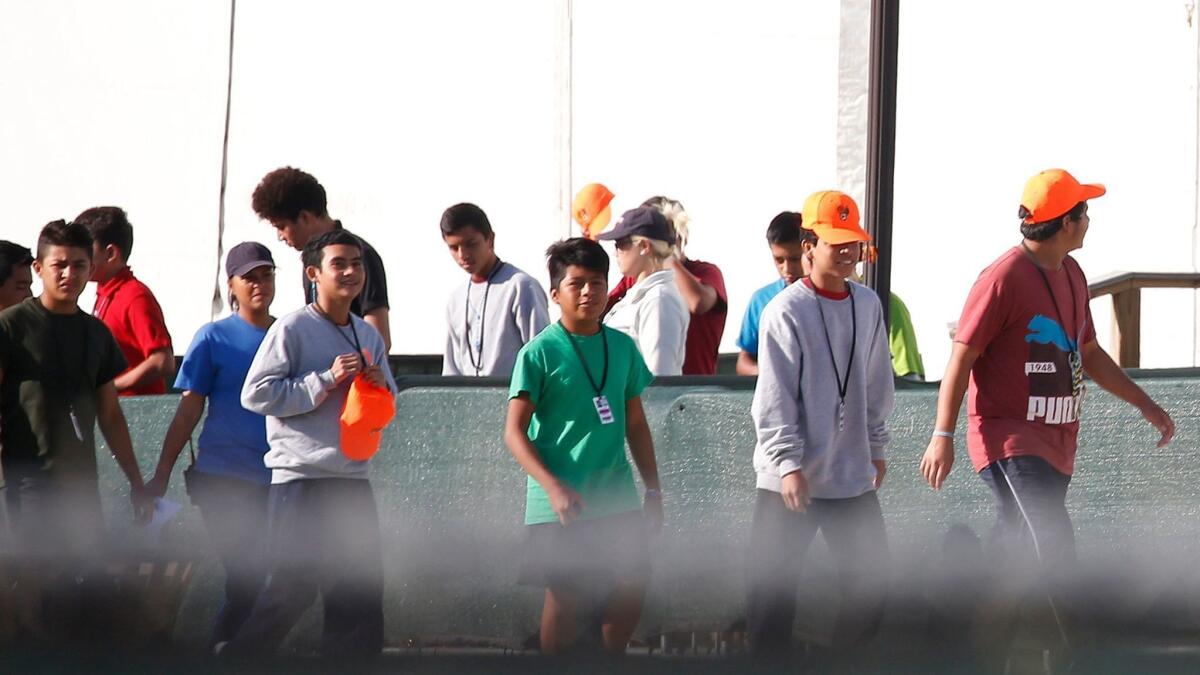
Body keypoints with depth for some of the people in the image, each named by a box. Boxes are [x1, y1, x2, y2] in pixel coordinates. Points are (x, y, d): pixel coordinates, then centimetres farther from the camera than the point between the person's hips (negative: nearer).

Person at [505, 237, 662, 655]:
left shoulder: (622, 347, 8)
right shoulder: (539, 353, -7)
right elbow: (515, 432, -9)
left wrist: (653, 489, 13)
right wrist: (553, 487, -20)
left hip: (617, 498, 5)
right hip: (560, 504, -5)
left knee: (631, 589, 2)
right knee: (565, 598, 0)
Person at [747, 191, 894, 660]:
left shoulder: (867, 306, 7)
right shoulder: (786, 311, -11)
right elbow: (774, 399, -13)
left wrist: (876, 449, 17)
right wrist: (789, 464, -18)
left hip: (853, 475, 6)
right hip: (792, 478, -5)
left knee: (870, 584, 8)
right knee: (773, 586, -1)